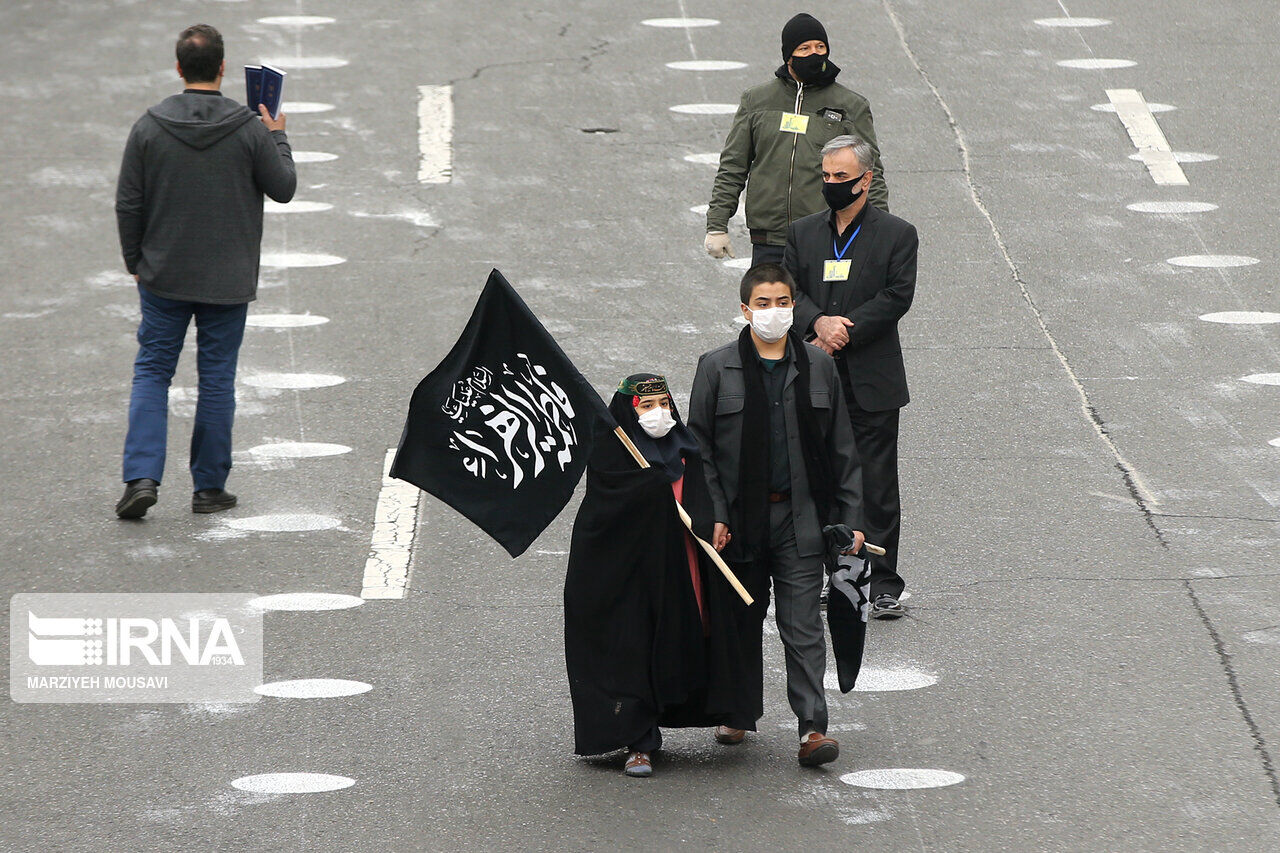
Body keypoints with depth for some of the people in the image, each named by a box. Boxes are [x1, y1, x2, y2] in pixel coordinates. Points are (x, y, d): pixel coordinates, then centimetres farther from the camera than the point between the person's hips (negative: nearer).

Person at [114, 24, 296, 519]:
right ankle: (209, 487, 12)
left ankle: (141, 476, -6)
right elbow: (283, 188, 0)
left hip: (163, 278, 1)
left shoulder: (149, 128, -6)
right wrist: (278, 137, 16)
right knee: (217, 379, 8)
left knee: (152, 372, 9)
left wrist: (135, 261, 12)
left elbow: (128, 204, -3)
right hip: (228, 281, -1)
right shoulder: (249, 131, -10)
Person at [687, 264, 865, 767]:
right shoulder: (717, 369, 0)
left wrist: (851, 517, 4)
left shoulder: (818, 368, 5)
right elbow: (699, 448, 1)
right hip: (740, 518, 0)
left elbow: (841, 451, 9)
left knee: (803, 626, -5)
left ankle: (813, 728, -7)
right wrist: (713, 514, -8)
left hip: (800, 519, 0)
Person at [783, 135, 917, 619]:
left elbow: (896, 297, -8)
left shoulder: (897, 235, 1)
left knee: (876, 487, -2)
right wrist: (818, 322, -17)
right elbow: (788, 290, 3)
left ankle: (884, 584, 4)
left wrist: (844, 332, -15)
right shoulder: (802, 234, 12)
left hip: (871, 382, -3)